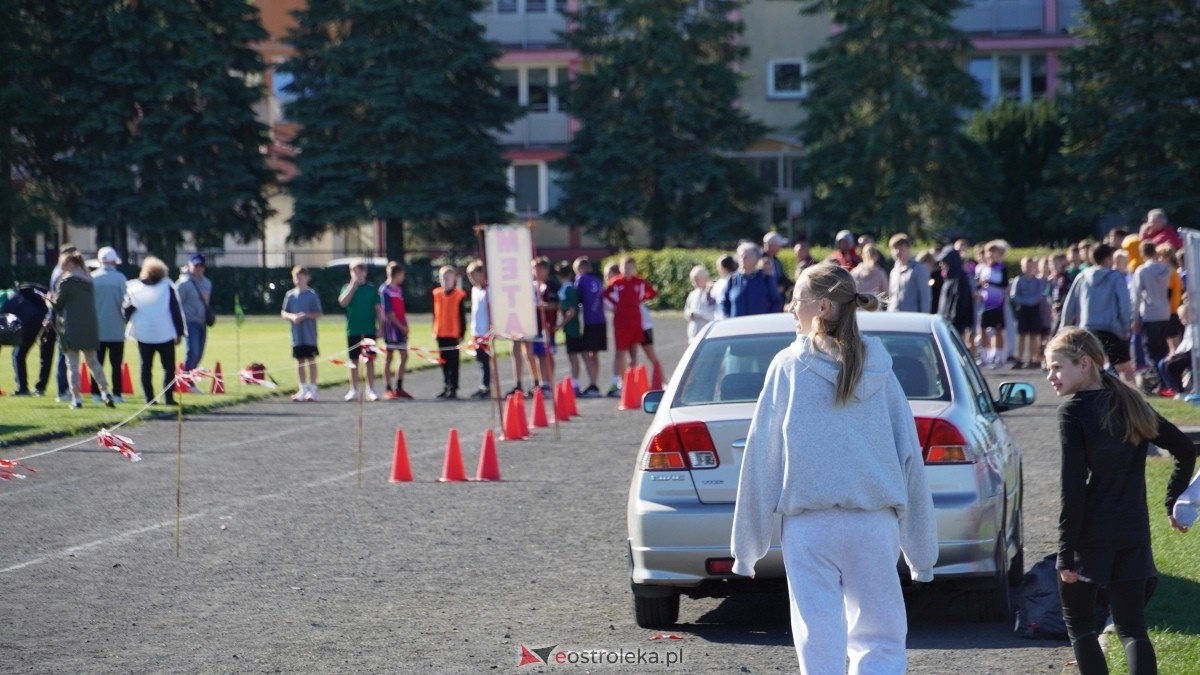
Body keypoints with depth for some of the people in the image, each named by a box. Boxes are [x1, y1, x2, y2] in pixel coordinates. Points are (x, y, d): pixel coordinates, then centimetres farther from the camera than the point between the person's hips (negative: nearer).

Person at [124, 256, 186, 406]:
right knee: (168, 366, 4)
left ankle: (149, 398, 1)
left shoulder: (133, 288, 2)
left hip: (143, 334, 2)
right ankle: (168, 397, -5)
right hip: (165, 334, -2)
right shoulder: (167, 286, -1)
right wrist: (180, 332, 4)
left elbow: (127, 311, 2)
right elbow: (176, 310, -1)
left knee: (146, 367, 8)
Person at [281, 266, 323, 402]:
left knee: (311, 360, -1)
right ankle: (303, 390, 16)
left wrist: (306, 315, -19)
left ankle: (312, 390, 5)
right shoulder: (290, 295, 7)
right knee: (300, 361, 8)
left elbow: (319, 314, -4)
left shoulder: (312, 294, -3)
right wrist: (292, 316, -12)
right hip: (296, 335, 3)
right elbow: (283, 313, 9)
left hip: (309, 334, -3)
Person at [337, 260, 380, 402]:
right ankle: (354, 390, 12)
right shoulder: (348, 288, 4)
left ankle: (371, 390, 6)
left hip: (369, 330, -1)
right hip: (353, 330, 1)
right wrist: (353, 285, -15)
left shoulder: (372, 289, 3)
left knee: (370, 359, 1)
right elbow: (343, 302, -14)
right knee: (354, 360, 6)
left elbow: (378, 308, 4)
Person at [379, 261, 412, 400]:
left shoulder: (399, 289, 13)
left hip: (401, 328, 8)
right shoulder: (385, 290, -12)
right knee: (389, 357, -1)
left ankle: (399, 388, 16)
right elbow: (388, 313, -15)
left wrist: (405, 325, 6)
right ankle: (388, 389, 5)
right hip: (391, 327, -8)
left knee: (404, 356, 8)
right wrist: (401, 326, -13)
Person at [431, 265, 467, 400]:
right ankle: (447, 387, 20)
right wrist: (434, 331, 12)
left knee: (453, 362, -2)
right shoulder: (437, 294, 6)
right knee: (444, 362, 11)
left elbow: (462, 316, -5)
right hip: (441, 333, 5)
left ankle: (453, 389, 0)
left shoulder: (459, 295, -6)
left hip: (454, 334, -5)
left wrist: (462, 333, -7)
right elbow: (435, 313, 13)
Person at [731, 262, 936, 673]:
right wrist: (922, 549, 14)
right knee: (881, 639, 9)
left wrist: (747, 546, 4)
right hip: (874, 526, 2)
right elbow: (909, 455, 7)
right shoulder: (879, 370, 7)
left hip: (809, 525, -2)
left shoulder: (788, 366, -1)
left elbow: (762, 455, -1)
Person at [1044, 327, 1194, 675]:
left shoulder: (1073, 412, -11)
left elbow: (1072, 487, -16)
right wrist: (1172, 503, 20)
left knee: (1078, 623, 10)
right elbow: (1185, 449, 14)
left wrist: (1066, 553, -13)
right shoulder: (1130, 404, 8)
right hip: (1133, 535, 5)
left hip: (1089, 536, -5)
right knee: (1132, 628, 7)